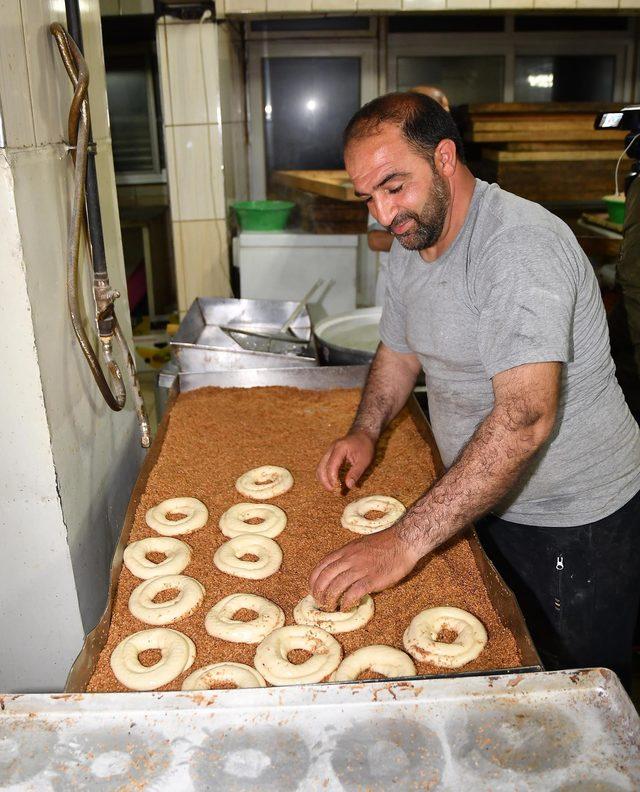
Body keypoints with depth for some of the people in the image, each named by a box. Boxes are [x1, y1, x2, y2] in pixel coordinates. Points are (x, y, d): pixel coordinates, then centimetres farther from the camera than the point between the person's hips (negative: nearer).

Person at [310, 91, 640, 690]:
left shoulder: (521, 245, -28)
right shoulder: (410, 242, 1)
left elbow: (525, 418, -38)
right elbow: (399, 351, 14)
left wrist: (405, 541, -39)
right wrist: (365, 432, -5)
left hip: (572, 523, -7)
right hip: (481, 500, 7)